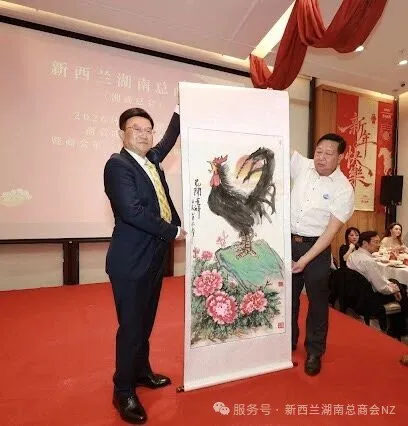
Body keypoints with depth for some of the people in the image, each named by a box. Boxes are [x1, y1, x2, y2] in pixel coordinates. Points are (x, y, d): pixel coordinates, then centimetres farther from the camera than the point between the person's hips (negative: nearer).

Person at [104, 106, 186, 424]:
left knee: (145, 322, 21)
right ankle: (124, 391, 26)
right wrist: (172, 231, -17)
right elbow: (132, 211, -26)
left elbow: (169, 141, 29)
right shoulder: (118, 164, -14)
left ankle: (141, 371, 42)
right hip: (131, 261, -8)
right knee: (131, 326, 5)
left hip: (153, 257, 8)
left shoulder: (151, 159, 11)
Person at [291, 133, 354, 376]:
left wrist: (305, 259, -19)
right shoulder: (303, 166, -1)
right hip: (289, 241, 4)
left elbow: (331, 231, -16)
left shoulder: (344, 190, -13)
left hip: (317, 247, -3)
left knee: (317, 301, 9)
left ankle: (314, 352, 30)